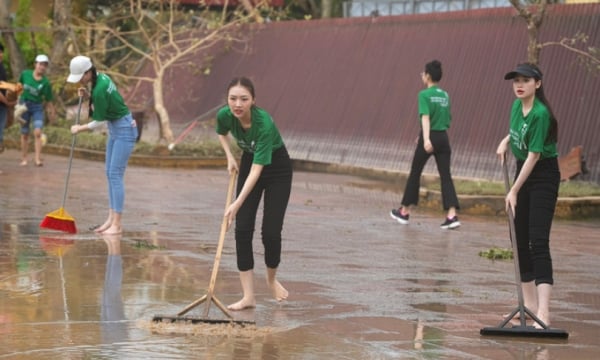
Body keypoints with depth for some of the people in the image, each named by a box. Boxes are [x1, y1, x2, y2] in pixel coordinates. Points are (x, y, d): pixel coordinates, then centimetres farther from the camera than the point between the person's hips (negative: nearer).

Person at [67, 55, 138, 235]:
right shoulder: (101, 77, 1)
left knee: (115, 175, -11)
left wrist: (79, 129, 0)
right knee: (110, 173, 9)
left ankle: (117, 224, -10)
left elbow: (98, 122, -16)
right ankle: (111, 219, 12)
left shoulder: (99, 90, -26)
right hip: (115, 129, 10)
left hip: (124, 130, -10)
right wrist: (88, 96, 0)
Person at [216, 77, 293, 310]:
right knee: (242, 229, -8)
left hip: (277, 169, -5)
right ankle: (248, 296, -6)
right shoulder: (224, 115, -20)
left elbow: (257, 169, -38)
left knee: (271, 232, -8)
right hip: (248, 162, 5)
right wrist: (230, 157, -5)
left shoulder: (264, 123, -36)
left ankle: (271, 279, 24)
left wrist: (237, 203, -43)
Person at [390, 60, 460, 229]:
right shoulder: (445, 96, 12)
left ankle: (404, 211, 21)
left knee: (415, 173, 10)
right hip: (443, 138, 5)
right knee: (445, 176, 1)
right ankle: (452, 215, -13)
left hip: (430, 137, -5)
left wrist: (426, 139, -30)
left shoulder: (425, 95, -7)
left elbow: (425, 117, -20)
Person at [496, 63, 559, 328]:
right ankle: (531, 303, 19)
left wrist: (514, 191, -20)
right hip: (523, 171, 9)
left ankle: (543, 312, -24)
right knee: (519, 239, 10)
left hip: (544, 176, -9)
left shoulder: (540, 114, -23)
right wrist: (506, 141, 4)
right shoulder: (517, 106, 2)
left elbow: (533, 155, -22)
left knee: (538, 241, -17)